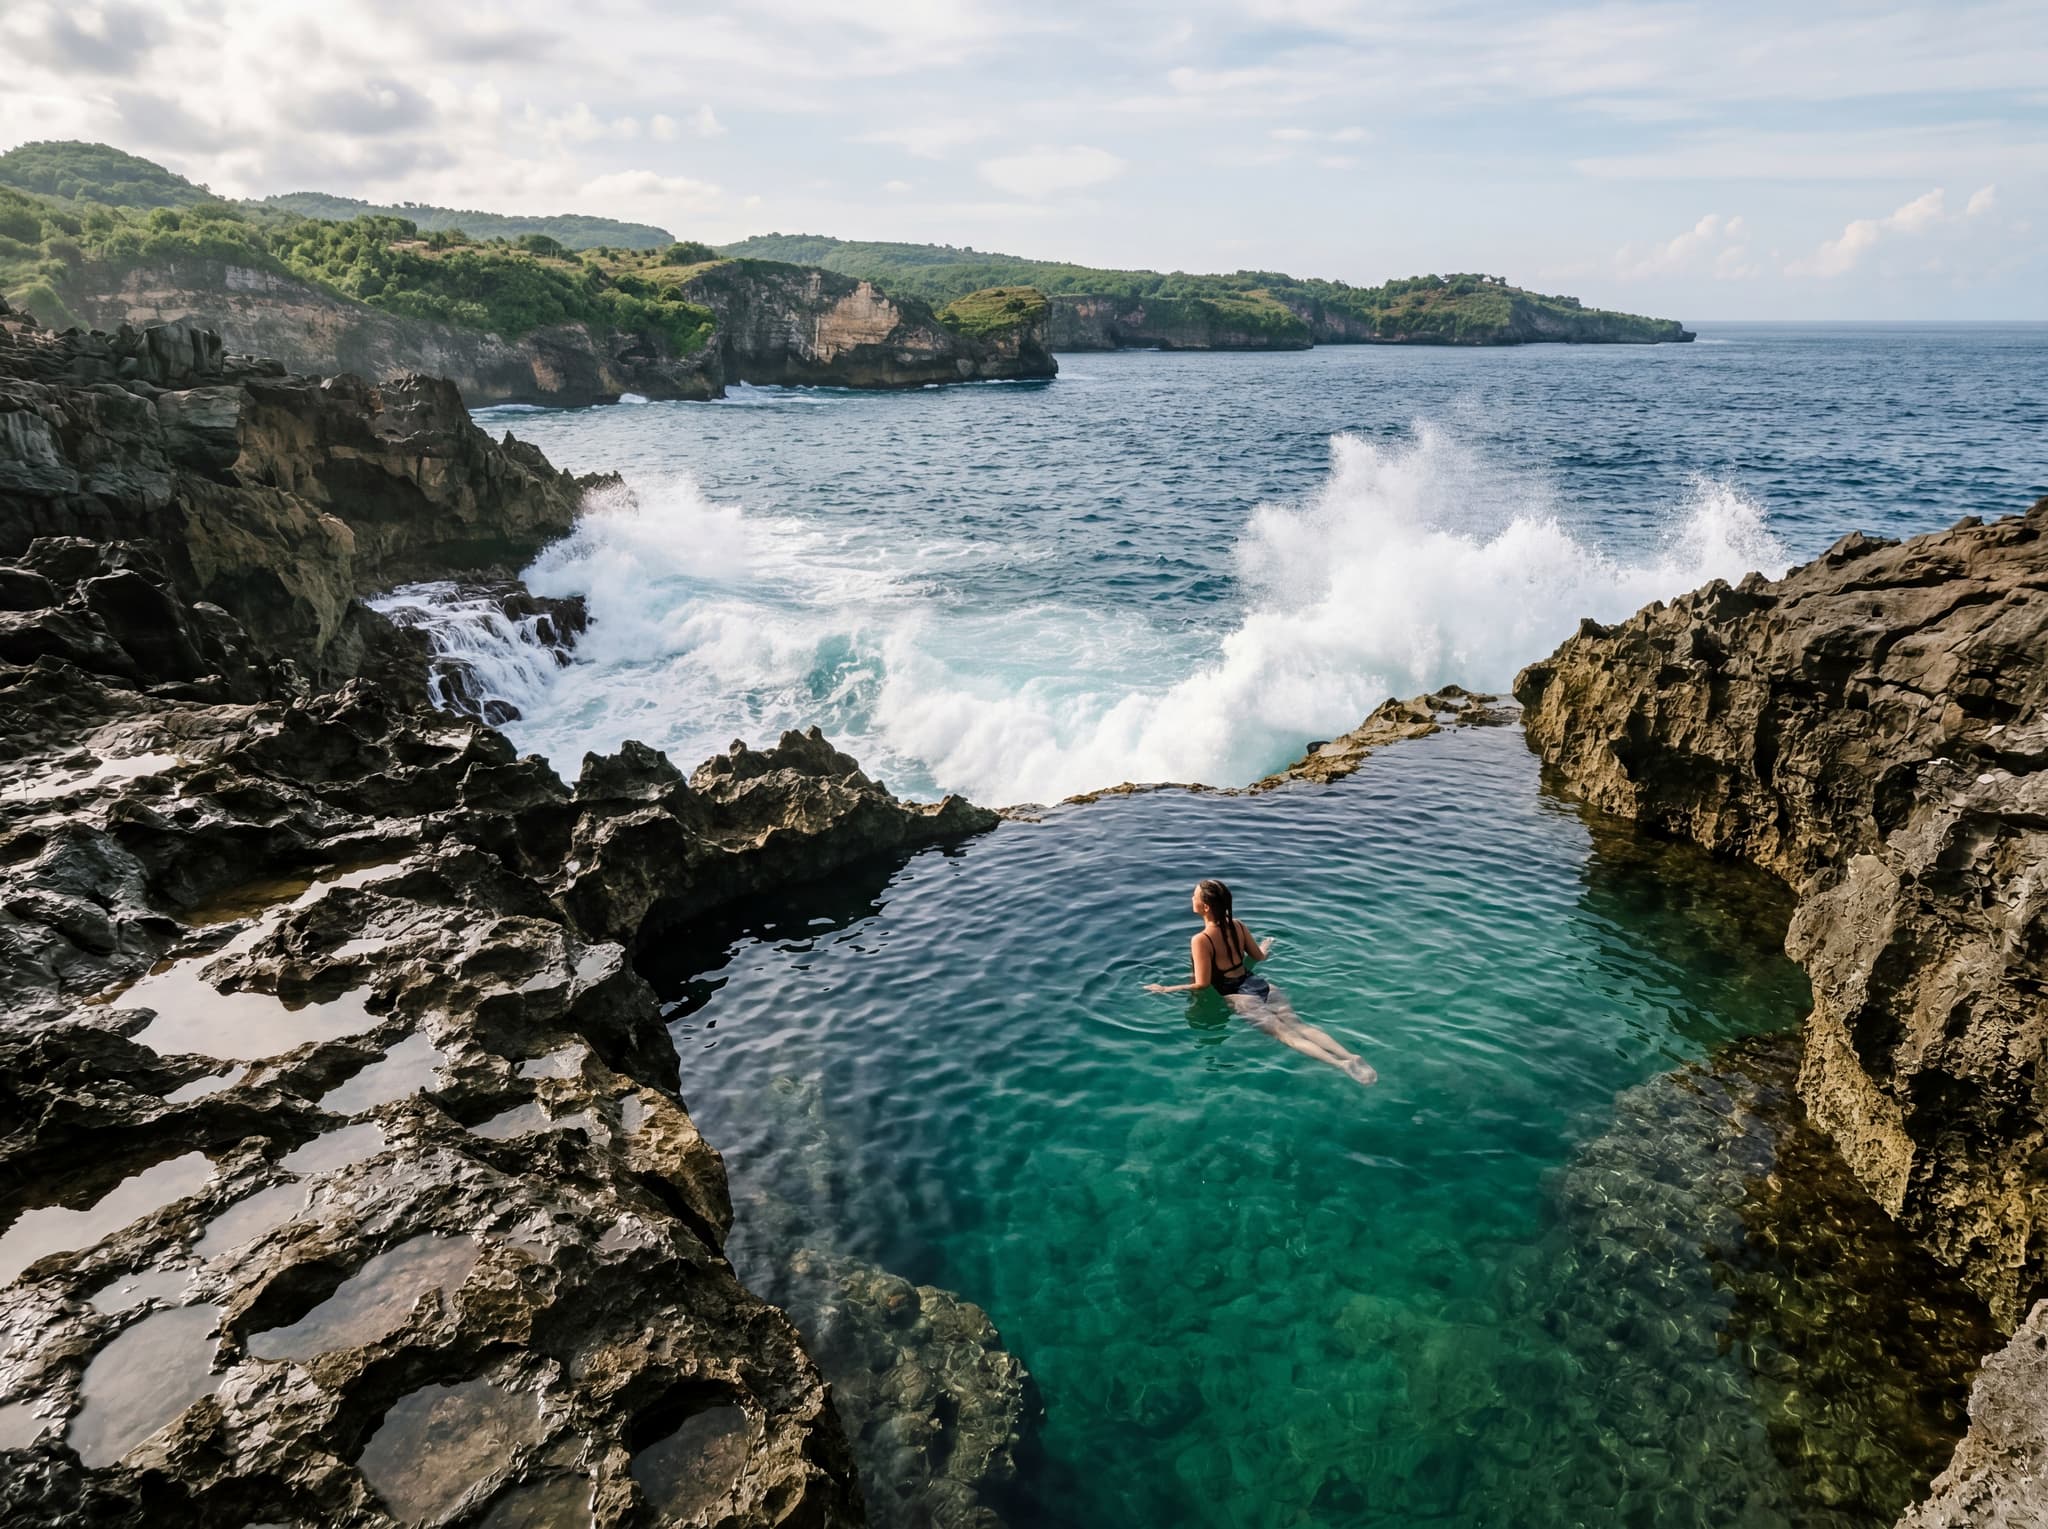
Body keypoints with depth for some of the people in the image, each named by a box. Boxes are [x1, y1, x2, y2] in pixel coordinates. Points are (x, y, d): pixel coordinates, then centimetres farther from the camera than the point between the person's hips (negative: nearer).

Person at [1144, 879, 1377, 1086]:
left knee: (1284, 1033, -16)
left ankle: (1339, 1063, -33)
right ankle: (1350, 1056, -25)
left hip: (1238, 995, -6)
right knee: (1297, 1024, -5)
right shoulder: (1238, 926, 7)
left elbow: (1202, 985, -16)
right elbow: (1259, 957, 20)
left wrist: (1165, 989, -5)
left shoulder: (1200, 941, -14)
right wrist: (1266, 946, 44)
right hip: (1259, 984, 6)